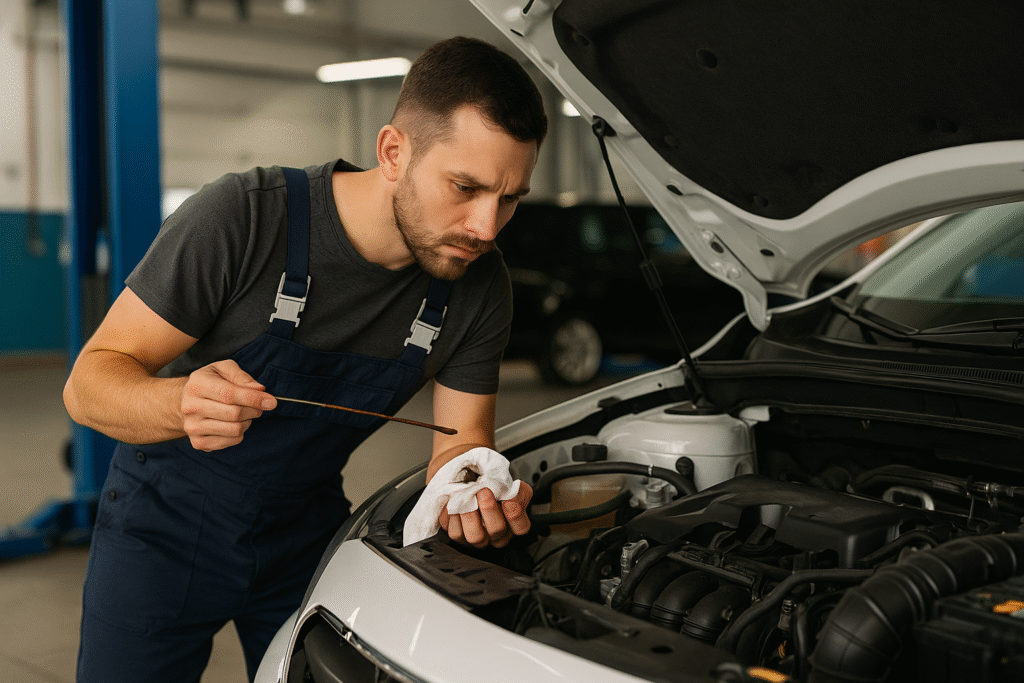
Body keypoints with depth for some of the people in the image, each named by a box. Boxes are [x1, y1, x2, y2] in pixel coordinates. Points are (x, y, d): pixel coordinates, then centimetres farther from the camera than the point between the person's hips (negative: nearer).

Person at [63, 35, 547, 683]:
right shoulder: (242, 217, -29)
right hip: (167, 521, -3)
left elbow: (460, 441, -9)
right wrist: (182, 404, -47)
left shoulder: (481, 286, -15)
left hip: (306, 531, 4)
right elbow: (90, 383, -24)